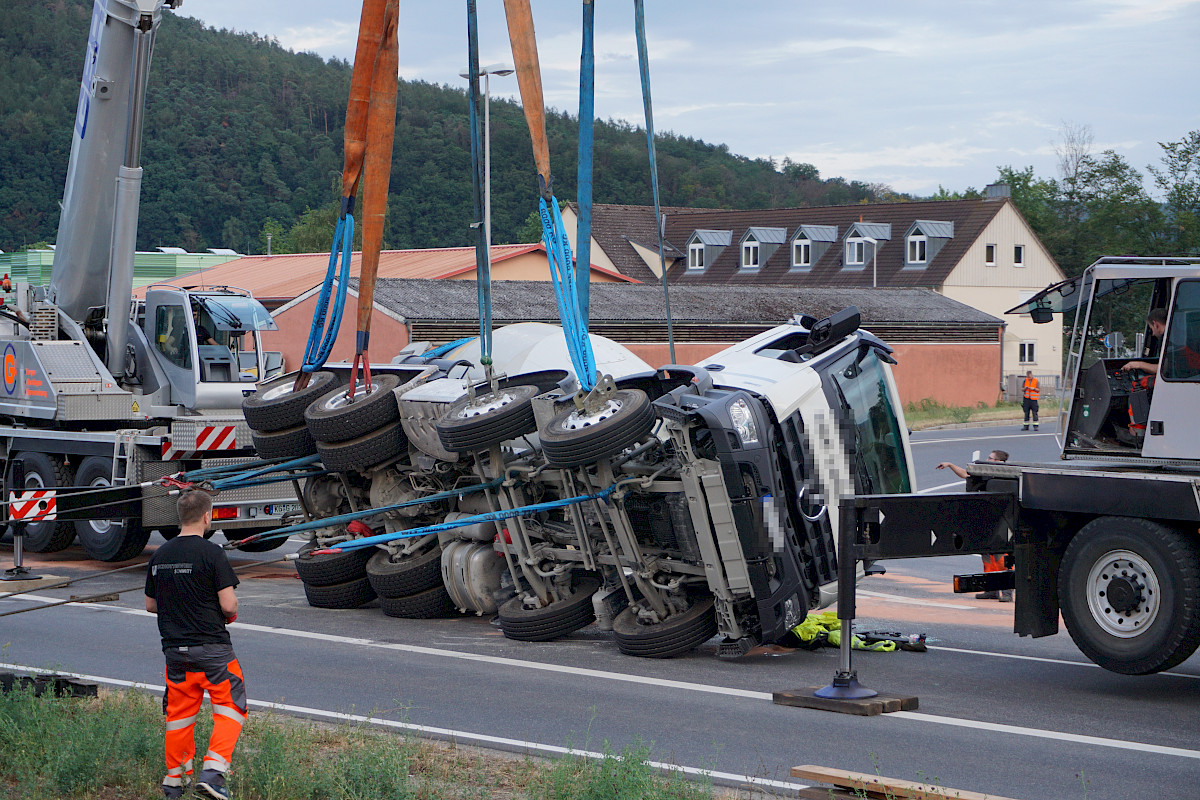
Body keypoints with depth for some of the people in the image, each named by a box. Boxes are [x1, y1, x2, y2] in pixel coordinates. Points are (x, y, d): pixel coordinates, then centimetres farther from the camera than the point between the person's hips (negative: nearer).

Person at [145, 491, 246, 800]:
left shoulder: (159, 555, 6)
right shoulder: (211, 553, -13)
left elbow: (150, 604, 15)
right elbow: (229, 605, -15)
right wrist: (230, 615, 7)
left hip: (175, 649, 6)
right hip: (211, 647, -6)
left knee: (179, 715, 15)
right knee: (230, 709, 5)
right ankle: (213, 771, -9)